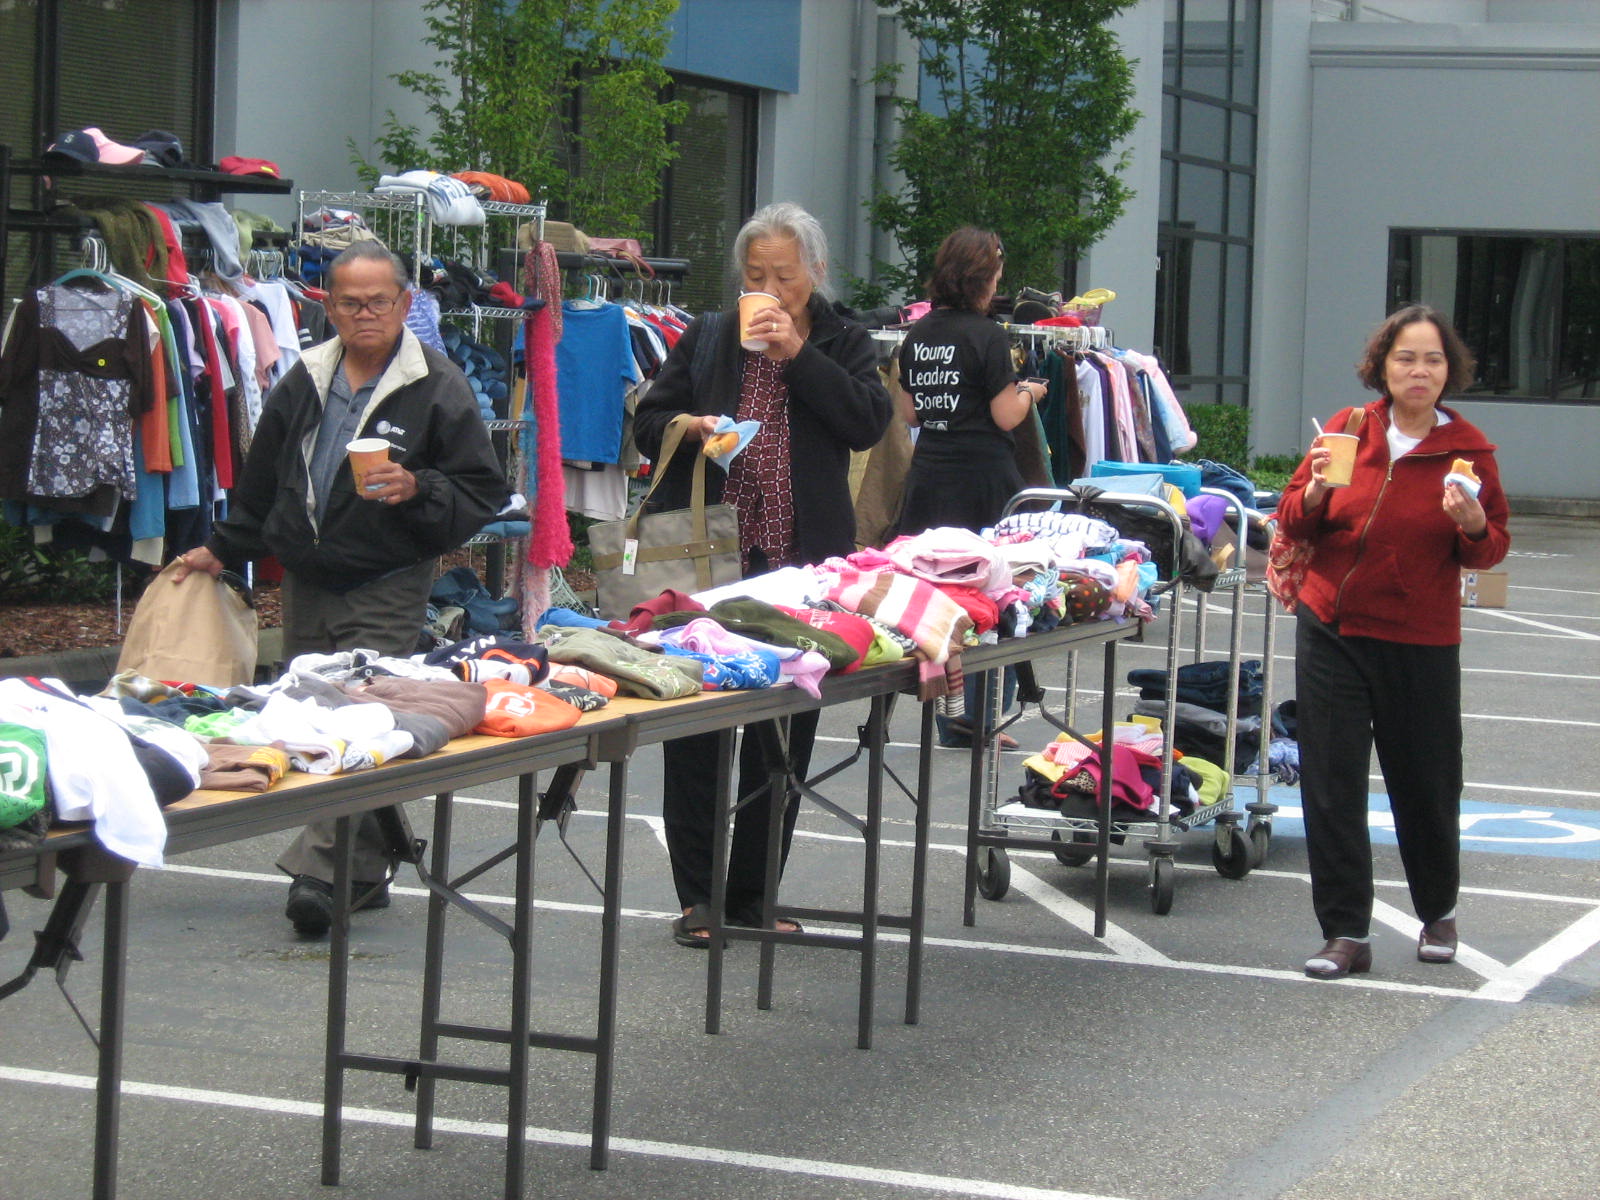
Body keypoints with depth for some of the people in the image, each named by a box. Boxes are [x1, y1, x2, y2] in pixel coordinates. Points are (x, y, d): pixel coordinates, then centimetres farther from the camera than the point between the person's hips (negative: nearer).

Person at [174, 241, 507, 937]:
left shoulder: (436, 389, -5)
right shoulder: (304, 383, 11)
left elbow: (482, 493, -6)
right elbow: (262, 481, 23)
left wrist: (416, 490, -22)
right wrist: (223, 550, 25)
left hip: (388, 592, -6)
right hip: (305, 585, 6)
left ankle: (319, 872, -17)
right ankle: (364, 873, 16)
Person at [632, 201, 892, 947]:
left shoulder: (842, 345, 8)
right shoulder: (706, 340, 10)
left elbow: (869, 423, -8)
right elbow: (647, 422, 11)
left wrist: (797, 354, -13)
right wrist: (688, 428, -11)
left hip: (801, 565, 0)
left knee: (783, 731, 6)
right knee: (694, 724, -1)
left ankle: (752, 894, 16)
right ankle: (697, 894, 7)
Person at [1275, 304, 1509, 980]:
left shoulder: (1468, 448, -2)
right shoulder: (1348, 429, 1)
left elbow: (1491, 550, 1)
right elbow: (1293, 523, 7)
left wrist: (1473, 526, -20)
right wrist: (1314, 493, -14)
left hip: (1420, 643, -1)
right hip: (1331, 631, 1)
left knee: (1426, 783, 9)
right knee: (1331, 783, -2)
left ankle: (1438, 912, 33)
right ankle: (1346, 933, 4)